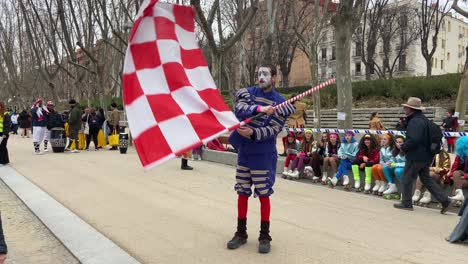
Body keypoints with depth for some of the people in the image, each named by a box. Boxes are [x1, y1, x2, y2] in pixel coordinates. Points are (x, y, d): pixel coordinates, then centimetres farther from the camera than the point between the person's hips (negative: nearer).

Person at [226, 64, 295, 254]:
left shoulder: (280, 102, -4)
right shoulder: (248, 92, 3)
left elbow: (273, 130, -12)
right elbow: (239, 110, -18)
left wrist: (253, 133, -29)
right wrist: (259, 108, -35)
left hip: (264, 155, -3)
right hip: (244, 152, 3)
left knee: (263, 195, 2)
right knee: (242, 193, 9)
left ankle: (264, 236, 16)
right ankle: (241, 233, 24)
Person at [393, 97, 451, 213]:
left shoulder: (415, 121, -20)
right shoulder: (423, 119, 14)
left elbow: (414, 140, -30)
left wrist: (403, 147, -14)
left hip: (415, 157, -10)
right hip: (426, 156, 10)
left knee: (406, 179, 4)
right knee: (426, 179, 17)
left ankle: (406, 203, 13)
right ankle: (444, 200, 13)